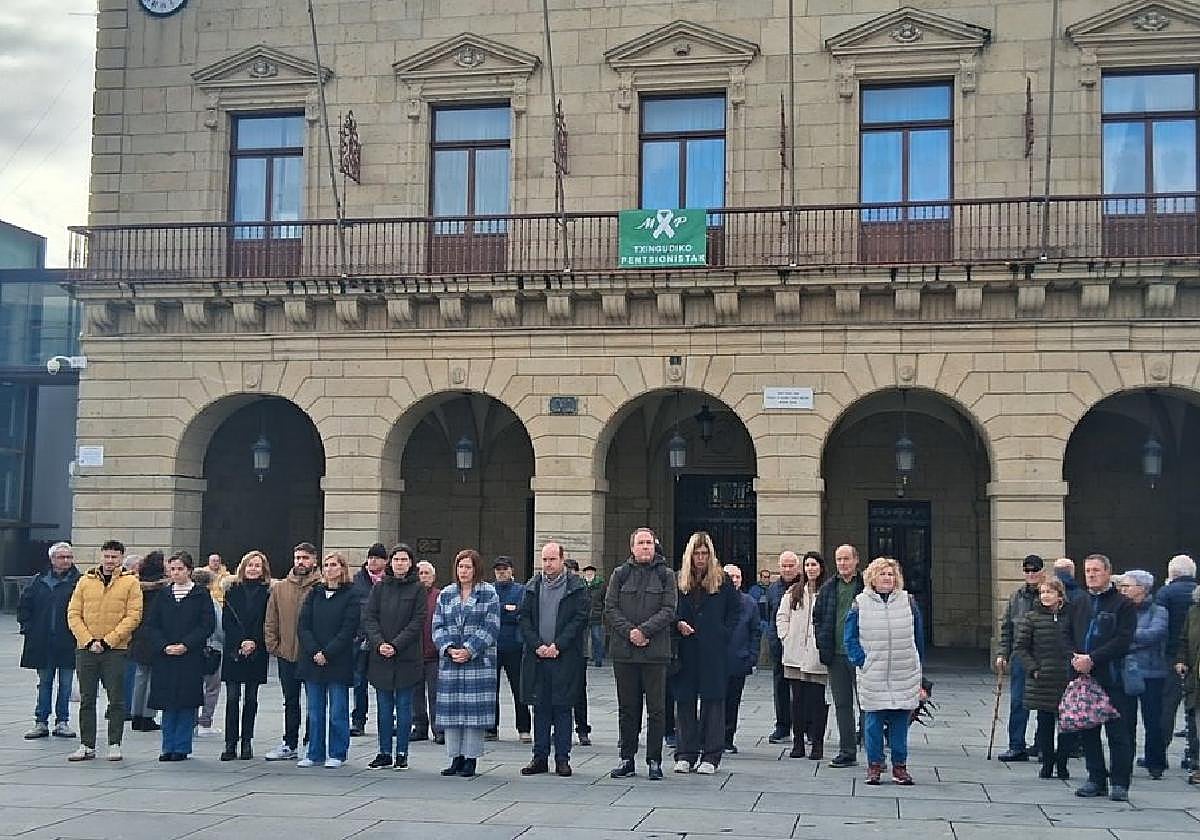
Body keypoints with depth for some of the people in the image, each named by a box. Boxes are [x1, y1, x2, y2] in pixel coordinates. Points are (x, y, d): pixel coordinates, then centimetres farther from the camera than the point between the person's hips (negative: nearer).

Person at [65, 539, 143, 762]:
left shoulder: (130, 582, 1)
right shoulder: (86, 581, 8)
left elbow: (133, 616, -6)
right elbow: (73, 614, 4)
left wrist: (108, 641, -13)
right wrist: (89, 640, -8)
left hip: (116, 651, -2)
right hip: (86, 649, 3)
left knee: (116, 700, 1)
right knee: (86, 700, 7)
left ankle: (114, 745, 9)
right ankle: (87, 746, 15)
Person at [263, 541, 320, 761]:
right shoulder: (280, 588, 8)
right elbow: (270, 621, 11)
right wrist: (273, 645, 2)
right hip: (286, 654, 4)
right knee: (290, 702, 14)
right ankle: (289, 745, 23)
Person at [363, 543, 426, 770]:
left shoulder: (417, 589, 1)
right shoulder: (380, 587, 8)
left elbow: (417, 622, -5)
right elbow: (368, 617, 2)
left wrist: (396, 645, -14)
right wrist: (379, 643, -13)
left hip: (406, 657, -2)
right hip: (380, 657, 2)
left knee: (404, 706, 3)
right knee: (384, 707, 8)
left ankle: (401, 753, 10)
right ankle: (384, 753, 14)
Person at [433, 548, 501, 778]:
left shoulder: (488, 593, 0)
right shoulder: (446, 594, 12)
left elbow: (491, 627, -6)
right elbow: (437, 626, 9)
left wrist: (470, 650, -14)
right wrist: (448, 649, -9)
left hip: (479, 661, -4)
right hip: (449, 662, 4)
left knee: (475, 708, -4)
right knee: (451, 708, 3)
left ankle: (471, 759, 4)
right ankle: (456, 758, 13)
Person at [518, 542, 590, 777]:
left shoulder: (577, 587, 0)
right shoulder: (533, 587, 11)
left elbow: (580, 619, -6)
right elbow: (524, 619, 8)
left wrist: (557, 646, -12)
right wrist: (537, 645, -6)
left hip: (566, 658, -3)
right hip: (537, 658, 3)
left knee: (563, 709, 1)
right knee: (540, 709, 7)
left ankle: (562, 758, 8)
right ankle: (540, 757, 14)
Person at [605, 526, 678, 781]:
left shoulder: (665, 575, 5)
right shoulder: (620, 574, 9)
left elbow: (669, 610, -3)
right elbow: (610, 609, 3)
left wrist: (644, 630, -14)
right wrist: (629, 631, -11)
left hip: (655, 651, -1)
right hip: (624, 652, 2)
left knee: (655, 709, 1)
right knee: (627, 709, 8)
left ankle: (654, 761, 8)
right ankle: (627, 759, 16)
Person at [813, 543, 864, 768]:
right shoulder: (828, 588, 12)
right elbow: (817, 618, 18)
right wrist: (823, 644, 7)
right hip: (836, 655, 5)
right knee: (842, 705, 9)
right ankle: (847, 752, 16)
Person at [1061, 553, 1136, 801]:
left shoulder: (1123, 605, -1)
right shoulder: (1077, 606, 17)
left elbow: (1123, 640, -11)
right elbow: (1066, 636, 15)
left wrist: (1092, 658, -16)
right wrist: (1075, 658, -5)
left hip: (1112, 679, -5)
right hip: (1082, 677, 5)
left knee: (1118, 733, -3)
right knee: (1087, 731, 8)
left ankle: (1120, 783, 4)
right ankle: (1096, 779, 18)